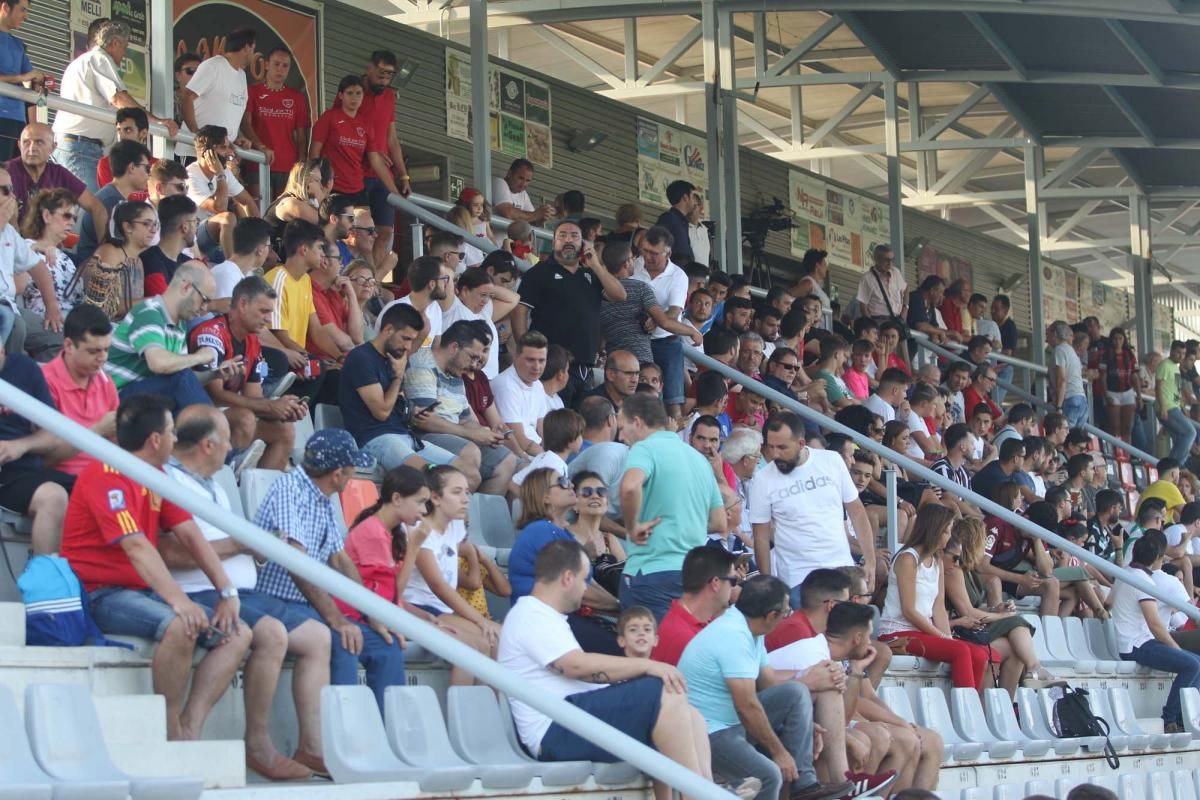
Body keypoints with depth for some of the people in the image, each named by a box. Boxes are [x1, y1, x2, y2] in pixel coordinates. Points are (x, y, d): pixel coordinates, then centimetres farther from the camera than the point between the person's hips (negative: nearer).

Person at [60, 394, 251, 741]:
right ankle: (171, 736, -22)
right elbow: (136, 546, -27)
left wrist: (227, 593, -4)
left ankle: (189, 731, -15)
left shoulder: (157, 476, 13)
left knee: (238, 634, -4)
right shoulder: (105, 476, -15)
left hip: (144, 592, 9)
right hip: (101, 593, -9)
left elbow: (190, 535, 8)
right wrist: (179, 601, -37)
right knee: (180, 626, -35)